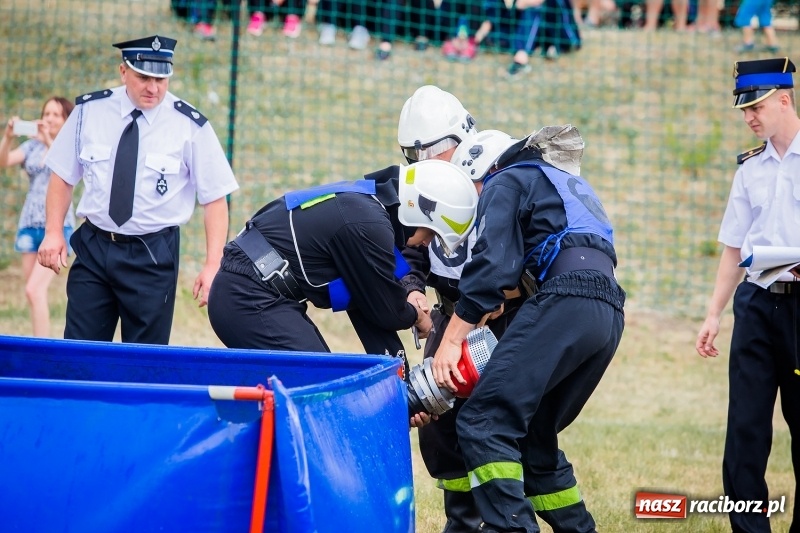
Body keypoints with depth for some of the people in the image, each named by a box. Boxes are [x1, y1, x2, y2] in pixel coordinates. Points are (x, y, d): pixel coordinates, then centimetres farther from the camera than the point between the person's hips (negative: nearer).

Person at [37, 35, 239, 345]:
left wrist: (212, 265, -13)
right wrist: (53, 232, -2)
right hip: (93, 247, 2)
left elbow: (215, 198, -6)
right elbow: (63, 176, 9)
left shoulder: (190, 127, -8)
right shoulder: (90, 111, 0)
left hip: (152, 257, -2)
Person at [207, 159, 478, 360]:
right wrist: (416, 317, 15)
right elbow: (385, 309, -7)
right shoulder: (367, 224, -20)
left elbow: (366, 299, 14)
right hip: (249, 301, -10)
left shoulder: (363, 201, 10)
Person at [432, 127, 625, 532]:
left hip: (566, 302, -8)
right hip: (609, 316, 8)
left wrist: (450, 341, -6)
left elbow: (490, 265, -4)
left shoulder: (505, 183, 11)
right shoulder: (567, 184, 37)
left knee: (484, 422, -13)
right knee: (533, 435, 18)